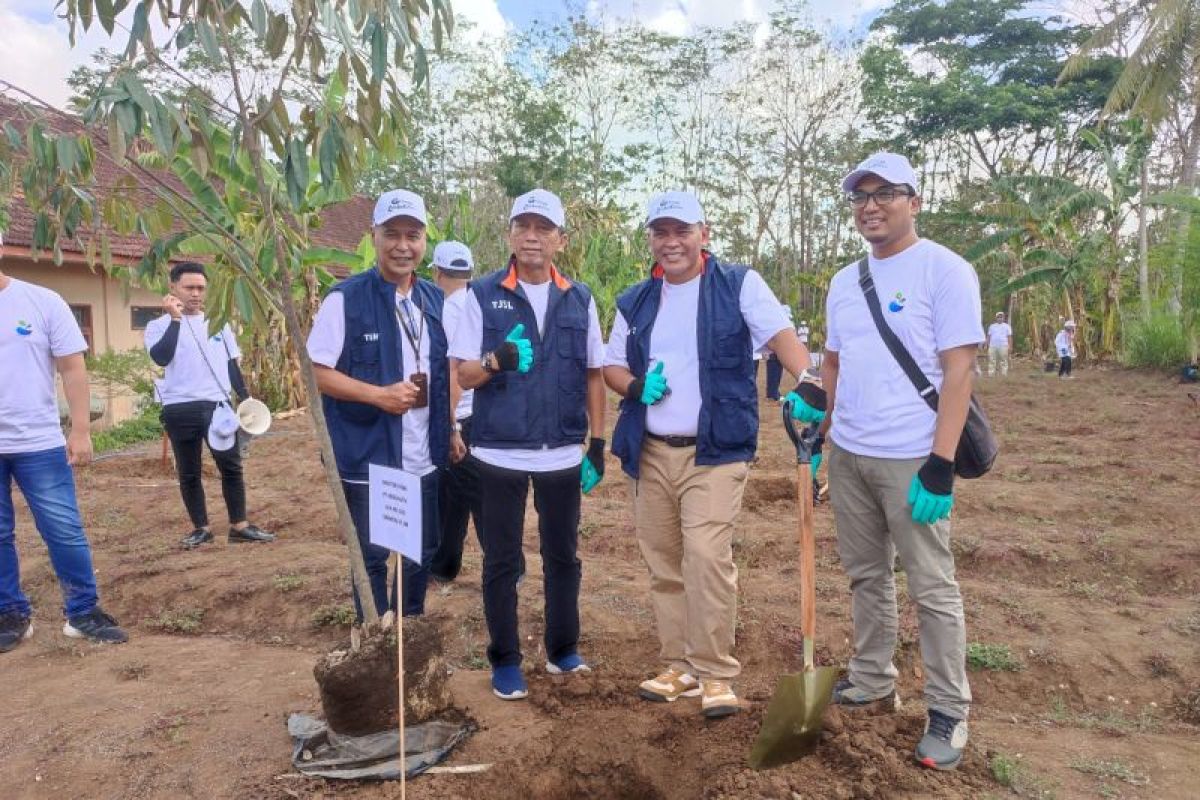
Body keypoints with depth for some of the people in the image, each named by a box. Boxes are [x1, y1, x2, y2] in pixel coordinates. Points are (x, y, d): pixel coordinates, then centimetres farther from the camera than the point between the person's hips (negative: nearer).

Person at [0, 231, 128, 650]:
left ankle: (83, 613, 15)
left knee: (65, 531, 3)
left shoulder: (42, 301, -2)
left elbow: (72, 368, -1)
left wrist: (81, 430, -7)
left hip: (38, 442, -1)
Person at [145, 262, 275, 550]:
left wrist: (246, 399, 10)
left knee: (231, 465, 3)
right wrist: (175, 319, -18)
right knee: (188, 473, 6)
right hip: (180, 409, -3)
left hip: (217, 405, 3)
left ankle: (239, 525, 11)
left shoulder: (218, 323, 12)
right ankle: (200, 528, 18)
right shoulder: (160, 325, 0)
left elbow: (231, 364, 16)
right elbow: (160, 357, -19)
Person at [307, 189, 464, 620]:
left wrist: (452, 428, 11)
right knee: (371, 558, 9)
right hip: (368, 459, -5)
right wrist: (379, 395, -21)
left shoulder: (435, 300, 7)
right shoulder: (346, 298, -11)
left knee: (421, 554, 17)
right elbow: (314, 371, -13)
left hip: (423, 459, 6)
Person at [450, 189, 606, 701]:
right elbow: (464, 374, -2)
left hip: (563, 455, 2)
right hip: (501, 453, -2)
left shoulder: (580, 299, 6)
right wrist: (497, 360, -23)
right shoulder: (482, 295, -2)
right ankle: (505, 661, 22)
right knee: (502, 562, 8)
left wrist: (598, 444, 5)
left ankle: (563, 649, 31)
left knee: (563, 556, 14)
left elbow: (594, 375, 9)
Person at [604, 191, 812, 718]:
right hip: (650, 453, 5)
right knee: (662, 563, 10)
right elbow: (612, 366, 17)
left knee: (706, 554, -16)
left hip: (715, 452, -5)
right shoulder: (634, 303, 11)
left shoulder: (739, 285, -2)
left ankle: (716, 673, 1)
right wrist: (637, 387, -6)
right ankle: (680, 665, 26)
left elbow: (781, 334, -14)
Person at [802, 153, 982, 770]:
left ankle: (948, 711, 16)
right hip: (847, 454, 7)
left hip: (910, 458, -6)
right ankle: (871, 679, 33)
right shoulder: (843, 281, 12)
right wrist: (818, 421, 10)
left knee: (932, 586, 2)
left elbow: (958, 371, -13)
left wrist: (940, 465, -19)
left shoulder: (945, 270, -8)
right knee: (865, 575, 17)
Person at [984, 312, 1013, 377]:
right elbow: (988, 336, 14)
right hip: (992, 346, 2)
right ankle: (991, 374, -2)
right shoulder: (992, 326, 17)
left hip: (1003, 346, -2)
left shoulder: (1007, 326, 10)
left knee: (1003, 362, -4)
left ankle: (1003, 374, -2)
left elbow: (1009, 337, 4)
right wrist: (987, 346, 6)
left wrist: (1010, 347, -5)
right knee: (992, 361, -2)